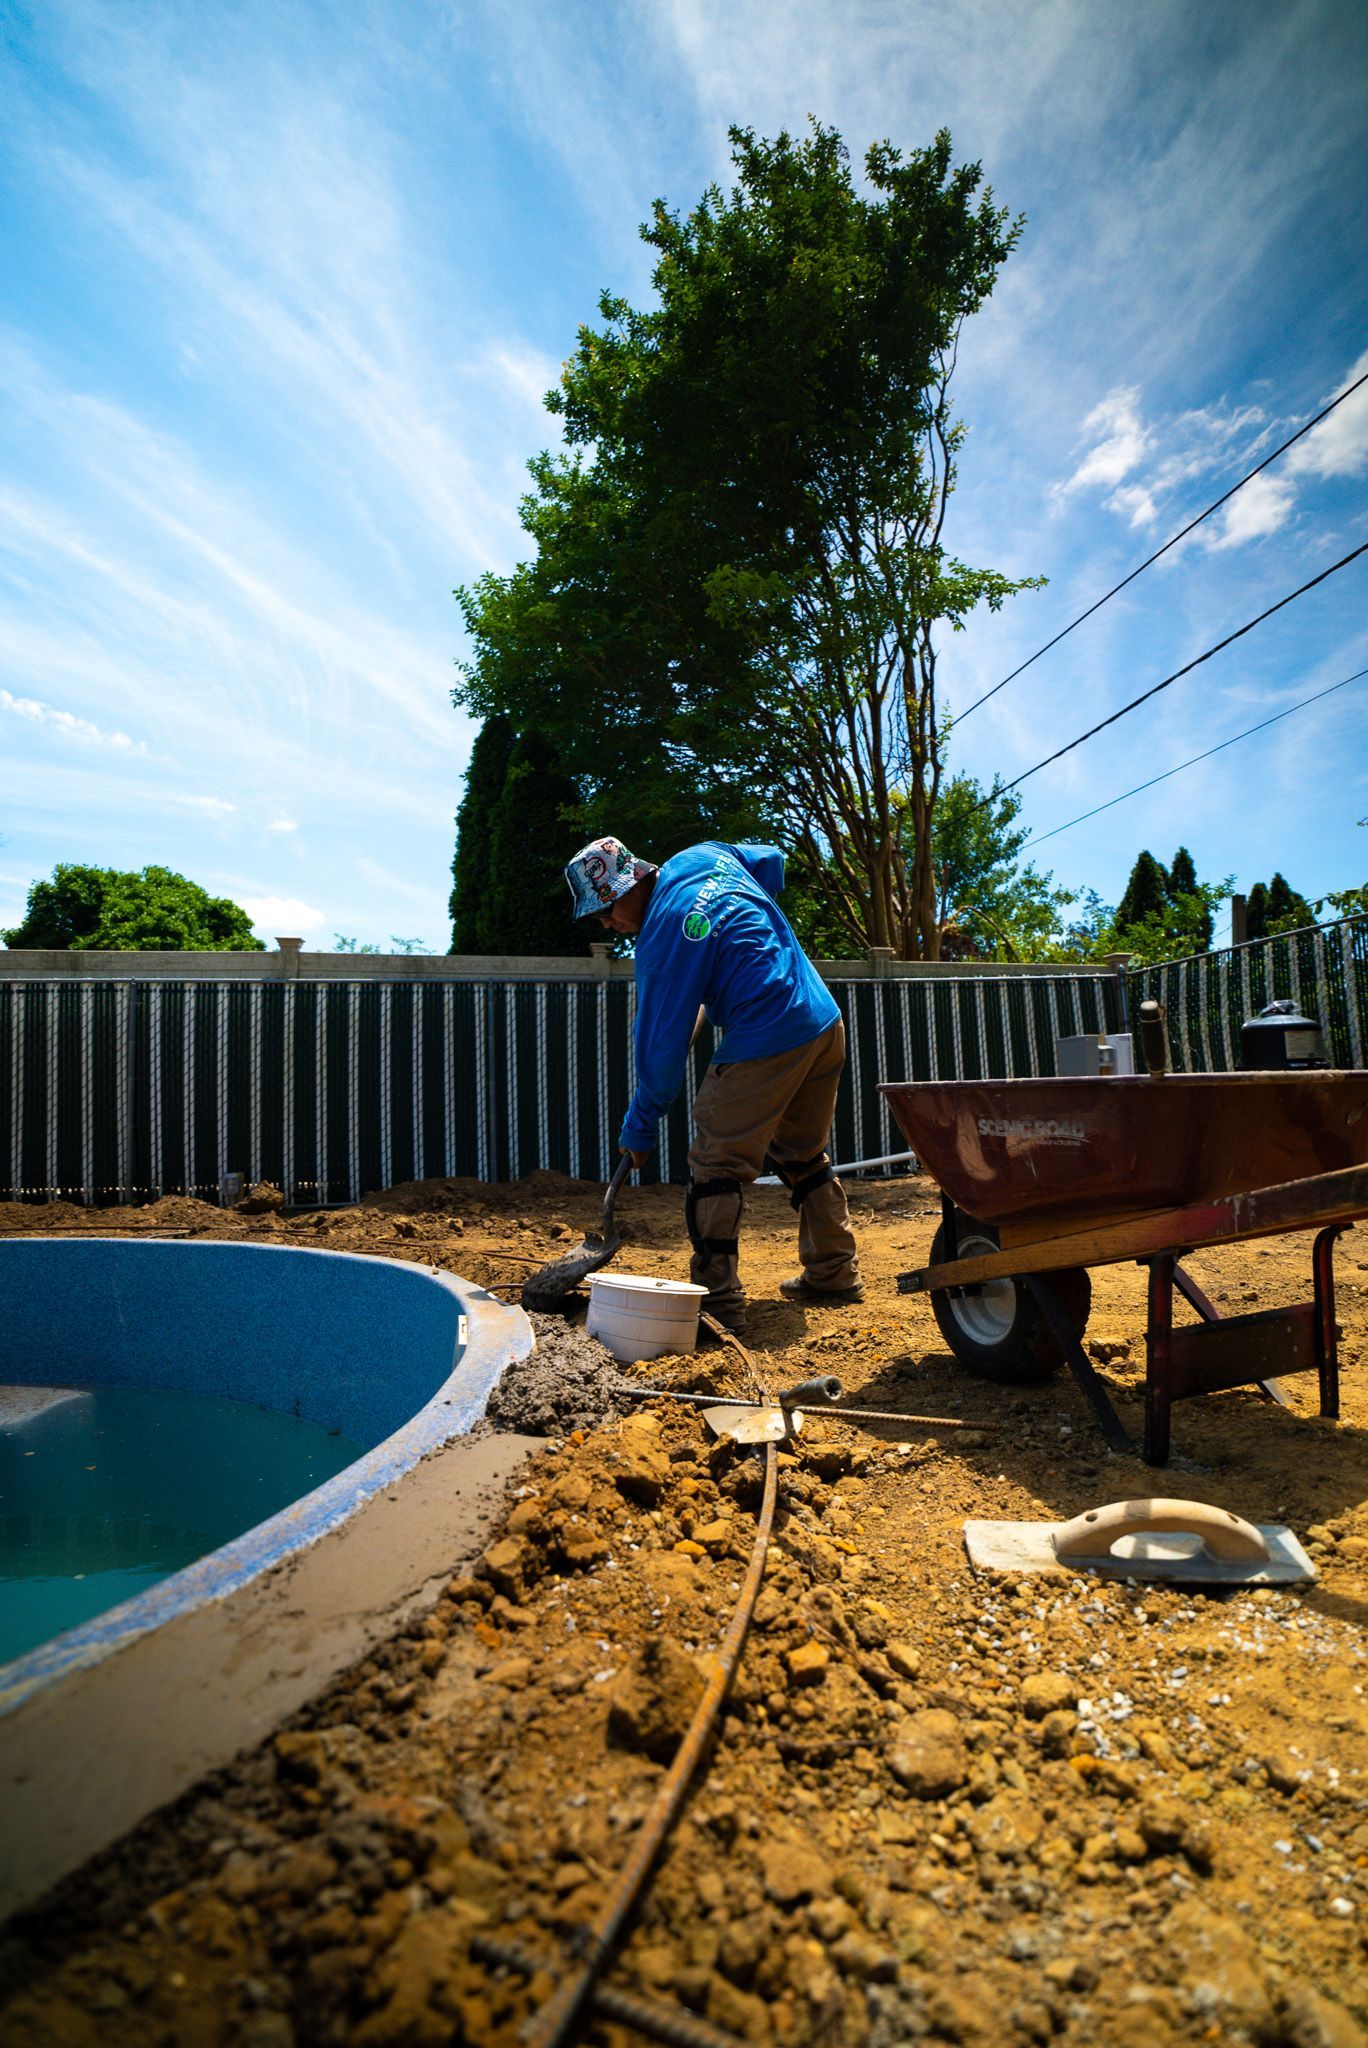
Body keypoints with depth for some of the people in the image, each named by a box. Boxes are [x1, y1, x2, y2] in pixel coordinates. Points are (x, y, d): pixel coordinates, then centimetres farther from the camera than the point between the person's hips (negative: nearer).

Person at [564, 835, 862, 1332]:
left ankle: (717, 1300, 2)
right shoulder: (704, 856, 8)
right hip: (827, 1024, 9)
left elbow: (661, 1042, -10)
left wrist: (639, 1128, 0)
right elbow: (773, 861, 28)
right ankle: (835, 1273, 31)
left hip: (765, 1045, -9)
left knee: (716, 1165, 0)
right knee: (804, 1156, 22)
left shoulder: (662, 937, -14)